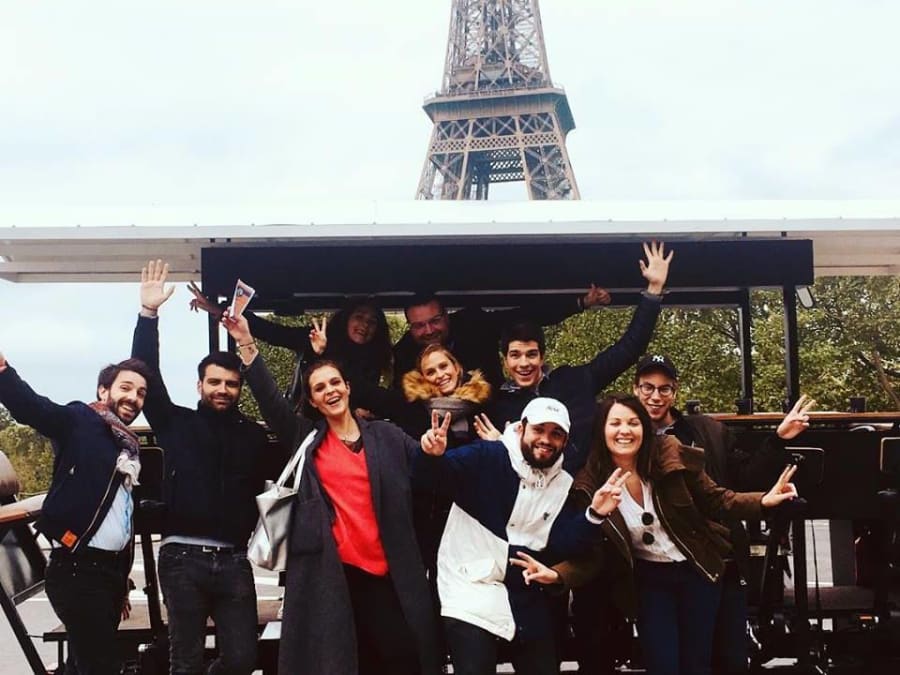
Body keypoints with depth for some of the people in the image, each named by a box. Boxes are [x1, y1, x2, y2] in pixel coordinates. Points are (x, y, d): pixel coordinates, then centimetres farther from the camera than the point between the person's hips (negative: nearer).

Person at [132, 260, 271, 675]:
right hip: (183, 556, -2)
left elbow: (265, 485, 11)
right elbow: (148, 376, -2)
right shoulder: (177, 424, 7)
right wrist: (148, 314, -9)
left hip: (233, 560, 2)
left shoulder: (254, 435, 13)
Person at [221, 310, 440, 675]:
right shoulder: (306, 438, 9)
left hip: (386, 571, 0)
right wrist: (247, 345, -3)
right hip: (330, 570, 0)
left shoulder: (386, 436, 9)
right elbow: (270, 400, 3)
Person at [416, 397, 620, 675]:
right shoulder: (485, 458, -8)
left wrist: (593, 515, -18)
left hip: (526, 598, 6)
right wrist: (431, 456, -40)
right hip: (471, 591, -5)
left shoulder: (563, 485, 7)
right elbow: (428, 478, -18)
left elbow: (562, 545, -2)